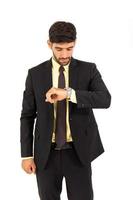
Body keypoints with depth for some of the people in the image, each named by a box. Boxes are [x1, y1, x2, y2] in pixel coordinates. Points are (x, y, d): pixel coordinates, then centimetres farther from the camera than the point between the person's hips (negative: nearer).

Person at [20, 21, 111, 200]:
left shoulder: (88, 70, -1)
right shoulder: (35, 74, 2)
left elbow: (105, 100, -18)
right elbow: (27, 116, 4)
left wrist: (69, 93, -30)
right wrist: (26, 154, 0)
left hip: (78, 152, -1)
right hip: (46, 154, 1)